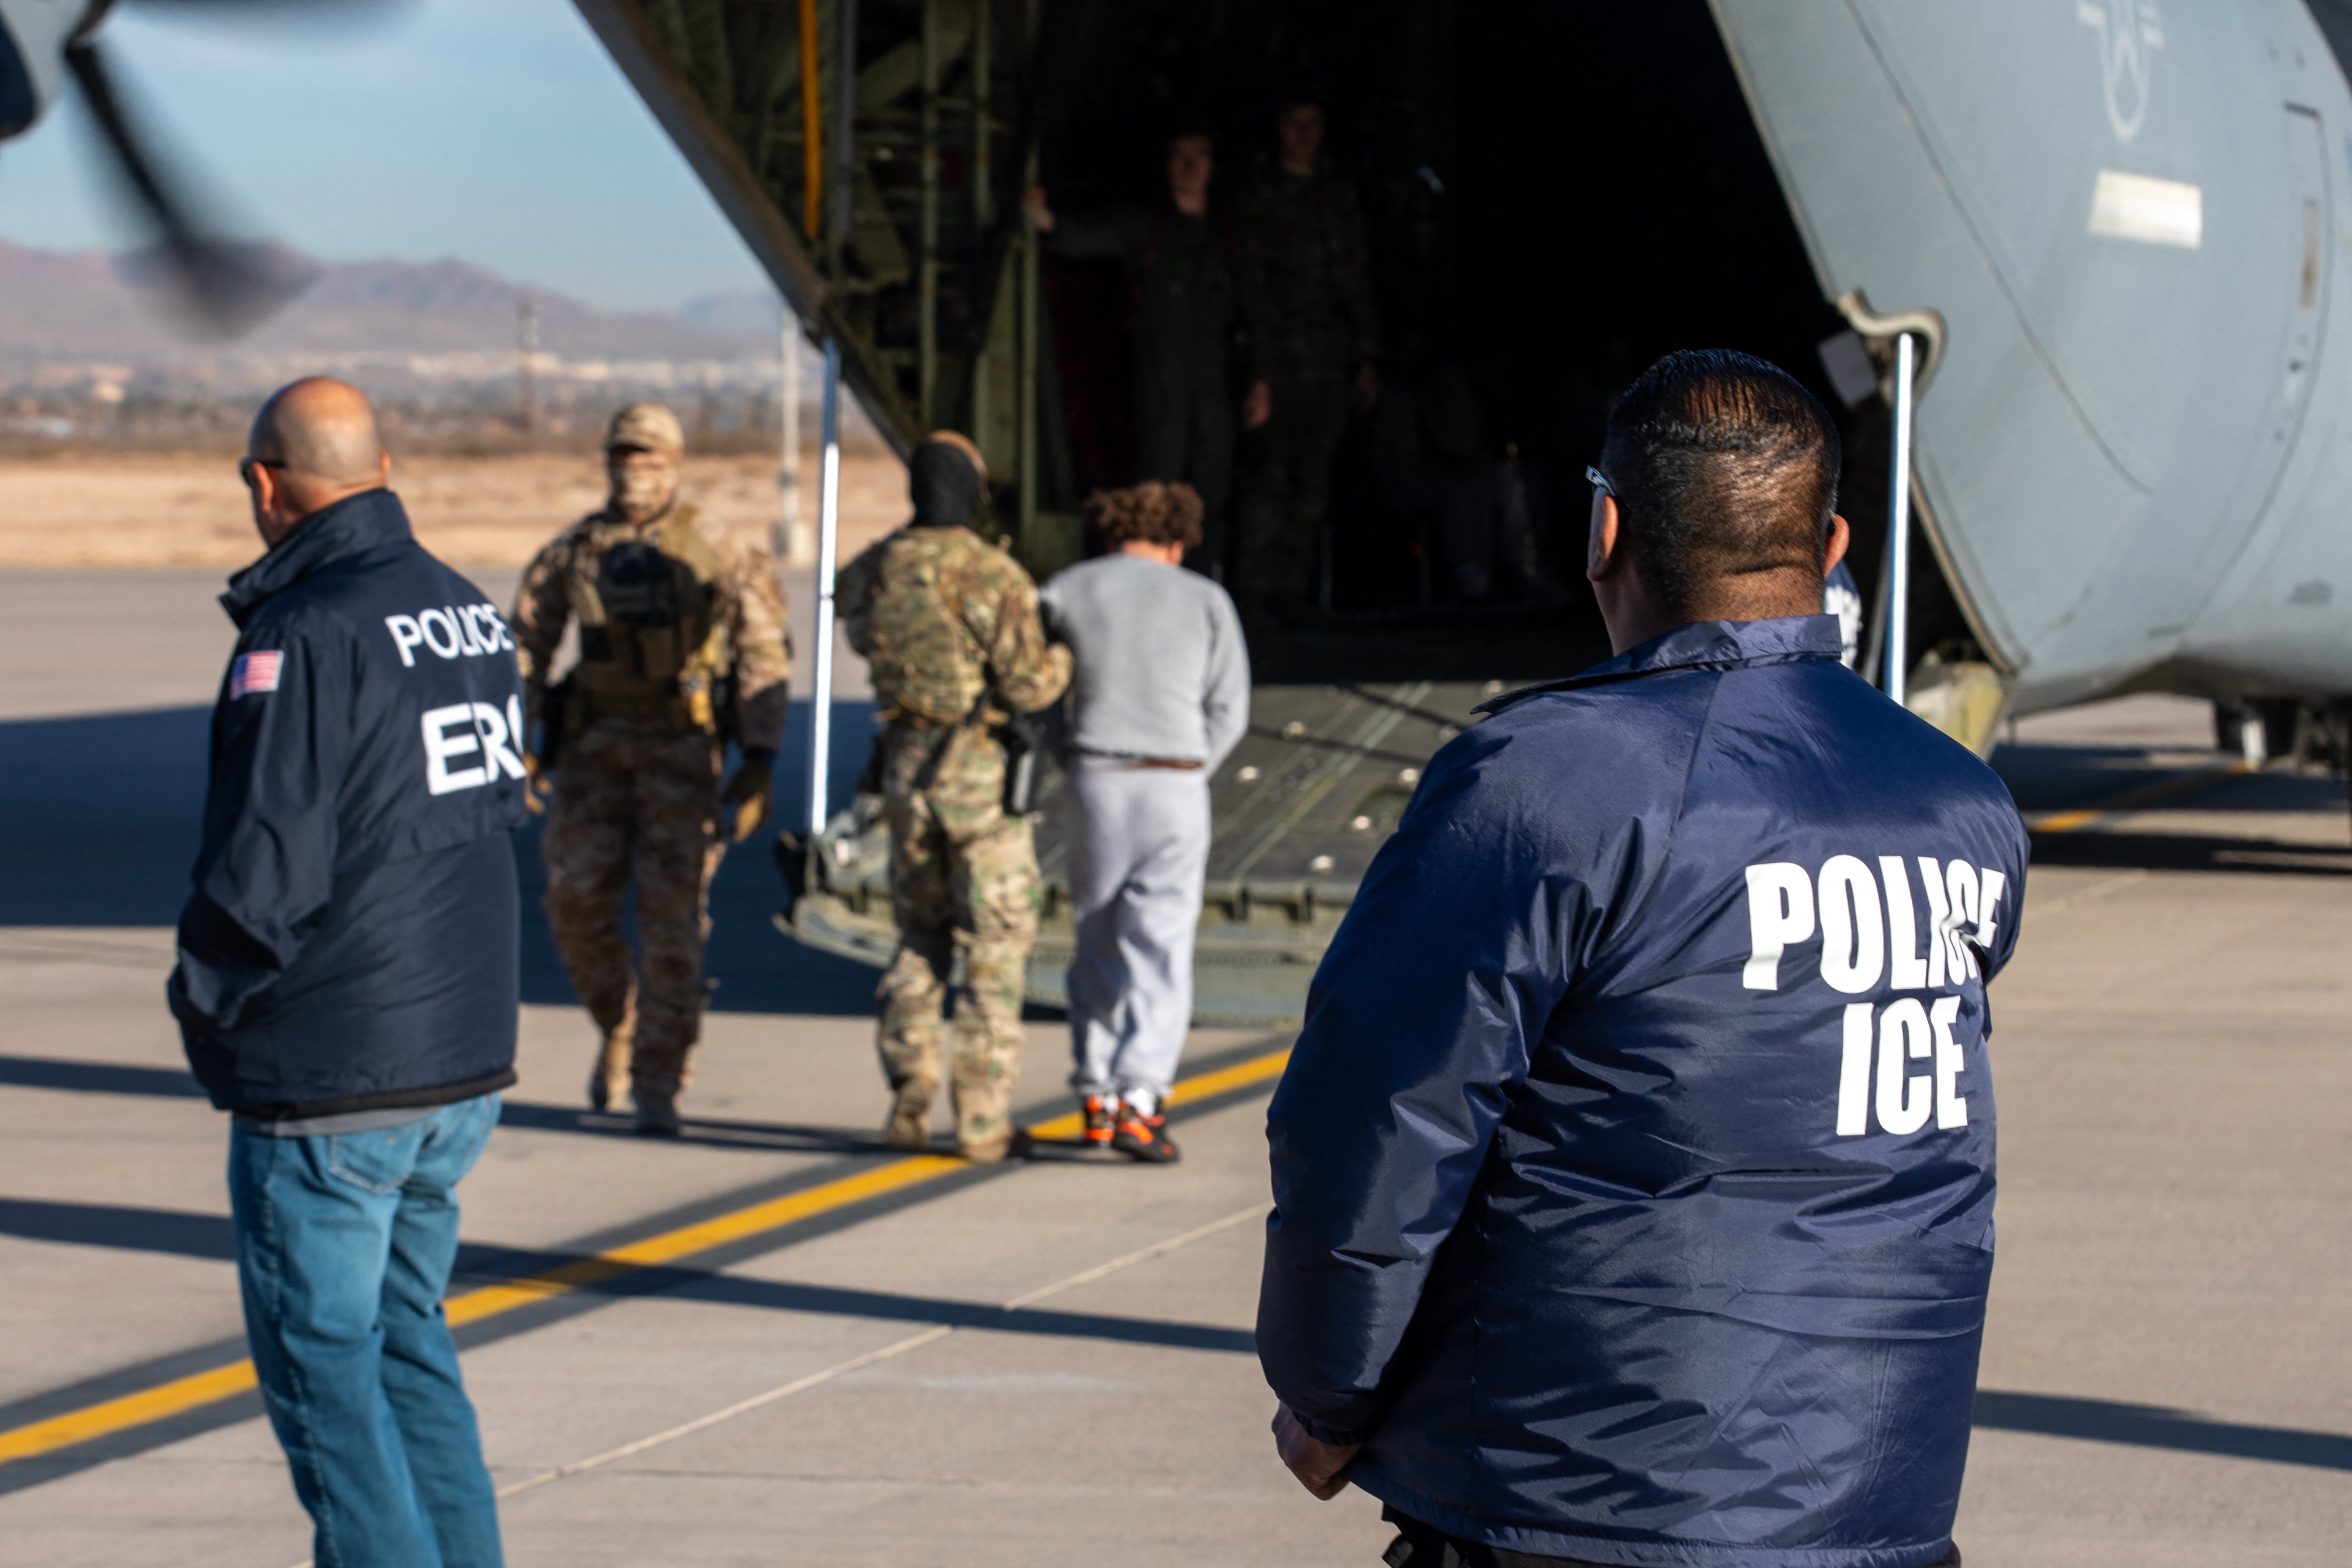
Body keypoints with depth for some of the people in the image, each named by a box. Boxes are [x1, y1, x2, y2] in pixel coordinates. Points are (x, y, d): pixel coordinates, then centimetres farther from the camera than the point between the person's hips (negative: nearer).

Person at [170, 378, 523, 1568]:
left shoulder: (302, 635, -18)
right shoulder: (470, 613, 6)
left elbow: (262, 869, -20)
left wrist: (205, 1000, -4)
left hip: (330, 1081, -8)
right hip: (467, 1063, 8)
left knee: (320, 1360, 1)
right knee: (406, 1337, 18)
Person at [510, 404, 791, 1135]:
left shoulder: (716, 552, -3)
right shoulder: (574, 550, 6)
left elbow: (764, 655, -3)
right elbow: (525, 646, 11)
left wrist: (760, 761, -9)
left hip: (683, 747, -3)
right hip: (595, 744, 3)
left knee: (672, 916, -6)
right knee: (578, 904, -3)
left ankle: (659, 1087, -1)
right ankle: (620, 1031, 24)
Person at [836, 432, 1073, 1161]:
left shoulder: (873, 572, 0)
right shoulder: (997, 576, -16)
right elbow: (1027, 685, -16)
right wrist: (1066, 655, 4)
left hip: (905, 767, 5)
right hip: (982, 773, -4)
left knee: (921, 936, 19)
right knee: (995, 947, 3)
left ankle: (908, 1093, 9)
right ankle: (982, 1120, 1)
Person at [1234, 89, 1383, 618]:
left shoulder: (1339, 197, 18)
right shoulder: (1256, 195, 5)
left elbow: (1359, 282, 19)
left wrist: (1368, 358, 12)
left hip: (1328, 362, 4)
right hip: (1272, 356, -4)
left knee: (1313, 479, 0)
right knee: (1269, 473, -11)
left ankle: (1294, 585, 4)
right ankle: (1258, 589, -10)